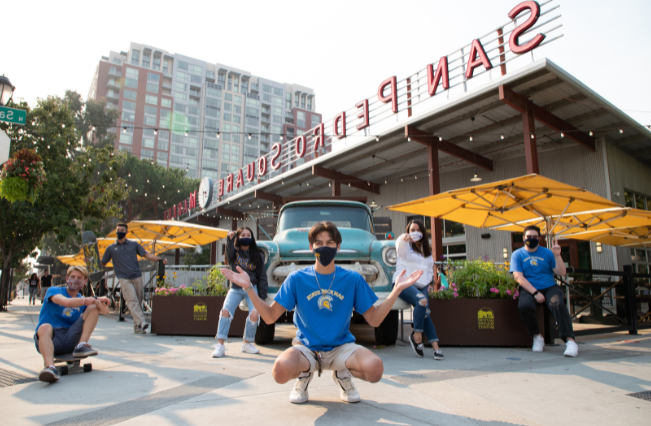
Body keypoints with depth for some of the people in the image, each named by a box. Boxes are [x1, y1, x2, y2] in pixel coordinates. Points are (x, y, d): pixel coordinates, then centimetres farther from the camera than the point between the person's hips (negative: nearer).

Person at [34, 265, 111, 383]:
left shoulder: (82, 300, 16)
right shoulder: (53, 291, 5)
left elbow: (105, 311, 0)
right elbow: (66, 302, -19)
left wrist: (96, 301, -20)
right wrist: (91, 300, -29)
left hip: (70, 339, 3)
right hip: (50, 338, -3)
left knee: (93, 308, -7)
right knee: (45, 327, -36)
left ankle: (81, 346, -23)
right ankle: (50, 367, -54)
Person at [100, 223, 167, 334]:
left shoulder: (134, 244, 15)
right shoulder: (111, 248, 14)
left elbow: (146, 255, 8)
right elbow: (103, 264, 20)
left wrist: (158, 259, -7)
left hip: (137, 276, 2)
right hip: (124, 278, -1)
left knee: (138, 300, 1)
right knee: (132, 300, -15)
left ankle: (136, 326, 9)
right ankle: (141, 322, -24)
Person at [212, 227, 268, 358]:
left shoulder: (258, 256, 9)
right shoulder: (235, 252, 8)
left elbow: (262, 277, 8)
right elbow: (229, 253, -17)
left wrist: (262, 297, 1)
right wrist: (229, 239, -35)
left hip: (251, 288, 0)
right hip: (235, 289, 0)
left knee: (254, 314, -19)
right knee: (225, 311, -21)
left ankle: (247, 344, 1)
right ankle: (220, 345, -15)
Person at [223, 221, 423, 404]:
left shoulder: (353, 279, -1)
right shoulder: (297, 279, -3)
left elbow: (374, 319, 0)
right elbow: (270, 317, -3)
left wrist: (397, 290, -10)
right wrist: (248, 288, -14)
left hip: (341, 347, 1)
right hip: (306, 347, 0)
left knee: (375, 368, -29)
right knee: (281, 370, -34)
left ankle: (343, 375, 8)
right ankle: (304, 374, 6)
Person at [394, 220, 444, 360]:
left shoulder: (427, 251, 22)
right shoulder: (406, 246, 5)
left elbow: (430, 268, 28)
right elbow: (399, 244, -21)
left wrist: (427, 282, 8)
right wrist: (404, 238, -45)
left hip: (421, 285, 5)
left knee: (425, 313, -16)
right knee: (422, 300, -32)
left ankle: (435, 347, -17)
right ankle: (417, 335, -17)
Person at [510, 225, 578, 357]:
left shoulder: (547, 253, 12)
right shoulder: (517, 255, 7)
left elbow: (561, 273, 5)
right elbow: (519, 277, -5)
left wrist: (557, 256, -10)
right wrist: (535, 292, -16)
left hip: (550, 287, 1)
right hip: (529, 289, -1)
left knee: (558, 304, -33)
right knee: (524, 306, -33)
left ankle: (570, 340, -29)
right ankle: (537, 336, -11)